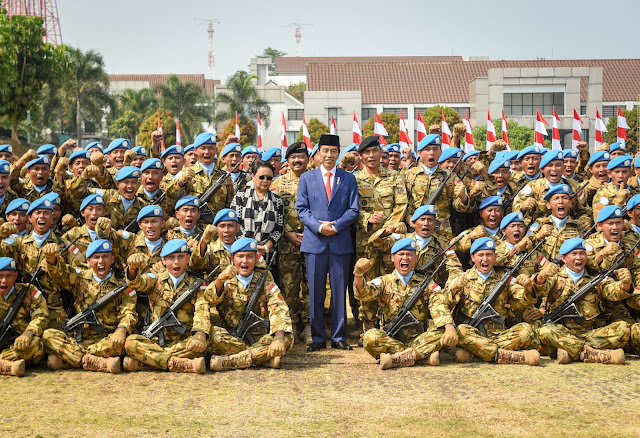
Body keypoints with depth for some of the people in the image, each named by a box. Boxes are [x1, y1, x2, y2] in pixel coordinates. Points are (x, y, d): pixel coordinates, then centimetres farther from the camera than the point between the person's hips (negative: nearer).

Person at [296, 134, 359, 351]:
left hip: (340, 241, 0)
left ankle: (339, 337, 10)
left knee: (339, 291, 2)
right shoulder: (307, 178, 10)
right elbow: (301, 208, 4)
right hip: (314, 242, 0)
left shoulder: (348, 179, 10)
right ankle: (317, 338, 8)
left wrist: (336, 226, -11)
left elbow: (354, 209, 4)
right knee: (315, 292, 1)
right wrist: (318, 226, -11)